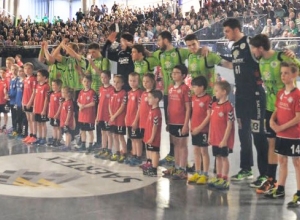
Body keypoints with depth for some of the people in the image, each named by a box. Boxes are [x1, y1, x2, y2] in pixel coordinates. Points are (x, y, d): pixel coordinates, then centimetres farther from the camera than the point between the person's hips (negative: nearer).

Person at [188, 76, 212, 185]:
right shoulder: (193, 98, 9)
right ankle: (197, 173, 22)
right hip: (194, 129, 7)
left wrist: (200, 127, -16)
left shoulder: (207, 98, -13)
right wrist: (191, 125, 5)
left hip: (203, 129, -7)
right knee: (196, 150, 12)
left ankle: (205, 175, 9)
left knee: (204, 151, 1)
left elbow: (209, 116, -15)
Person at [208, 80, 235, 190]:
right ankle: (218, 178, 26)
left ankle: (225, 180, 10)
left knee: (224, 157, 2)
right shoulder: (214, 105, 7)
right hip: (215, 138, 7)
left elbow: (229, 125, -16)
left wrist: (225, 139, -17)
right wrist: (210, 136, 13)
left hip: (223, 139, -7)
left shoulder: (228, 107, -15)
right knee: (218, 157, 15)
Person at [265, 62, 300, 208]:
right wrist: (272, 120, -6)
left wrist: (281, 127, -17)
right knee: (282, 161, 16)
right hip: (281, 135, 7)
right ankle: (280, 189, 28)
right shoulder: (280, 93, 7)